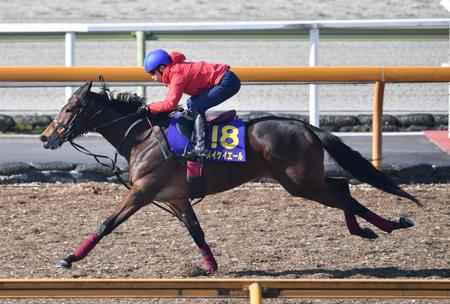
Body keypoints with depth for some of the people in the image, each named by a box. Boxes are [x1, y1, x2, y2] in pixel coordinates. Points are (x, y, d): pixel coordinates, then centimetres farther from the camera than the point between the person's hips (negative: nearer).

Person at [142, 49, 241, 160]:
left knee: (197, 108, -16)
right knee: (191, 104, 13)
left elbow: (171, 104, -26)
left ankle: (200, 148, -24)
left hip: (227, 82, -10)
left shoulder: (178, 74, -20)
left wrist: (150, 108, -17)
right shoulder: (175, 70, 10)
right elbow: (170, 100, 17)